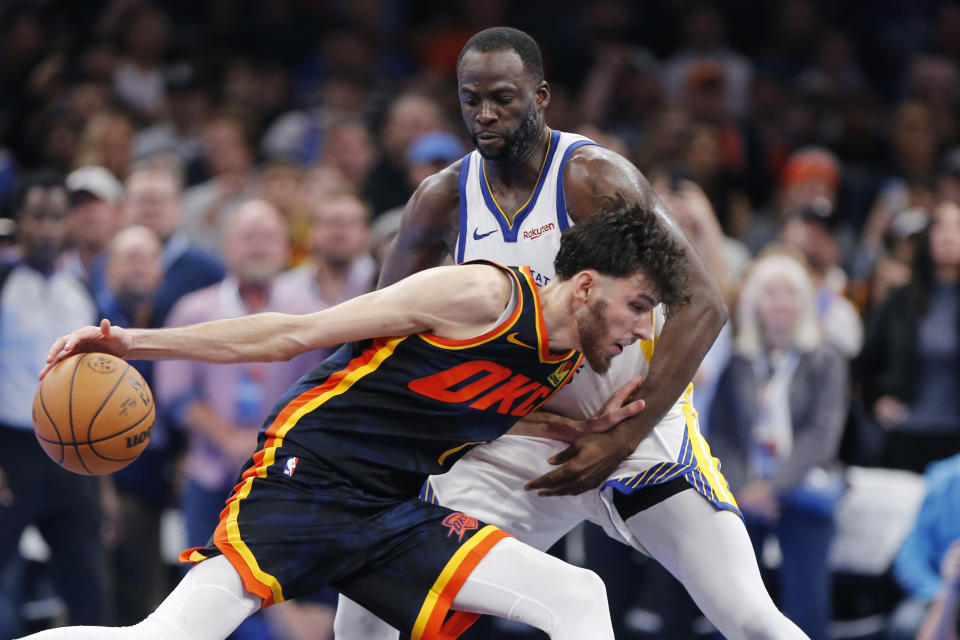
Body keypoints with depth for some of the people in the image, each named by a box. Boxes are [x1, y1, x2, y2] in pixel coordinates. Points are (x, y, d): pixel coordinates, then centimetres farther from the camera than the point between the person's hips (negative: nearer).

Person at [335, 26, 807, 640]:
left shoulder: (595, 179, -19)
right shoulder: (443, 201, -4)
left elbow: (702, 305, -23)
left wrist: (621, 441, -26)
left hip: (639, 426, -4)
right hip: (524, 437, 4)